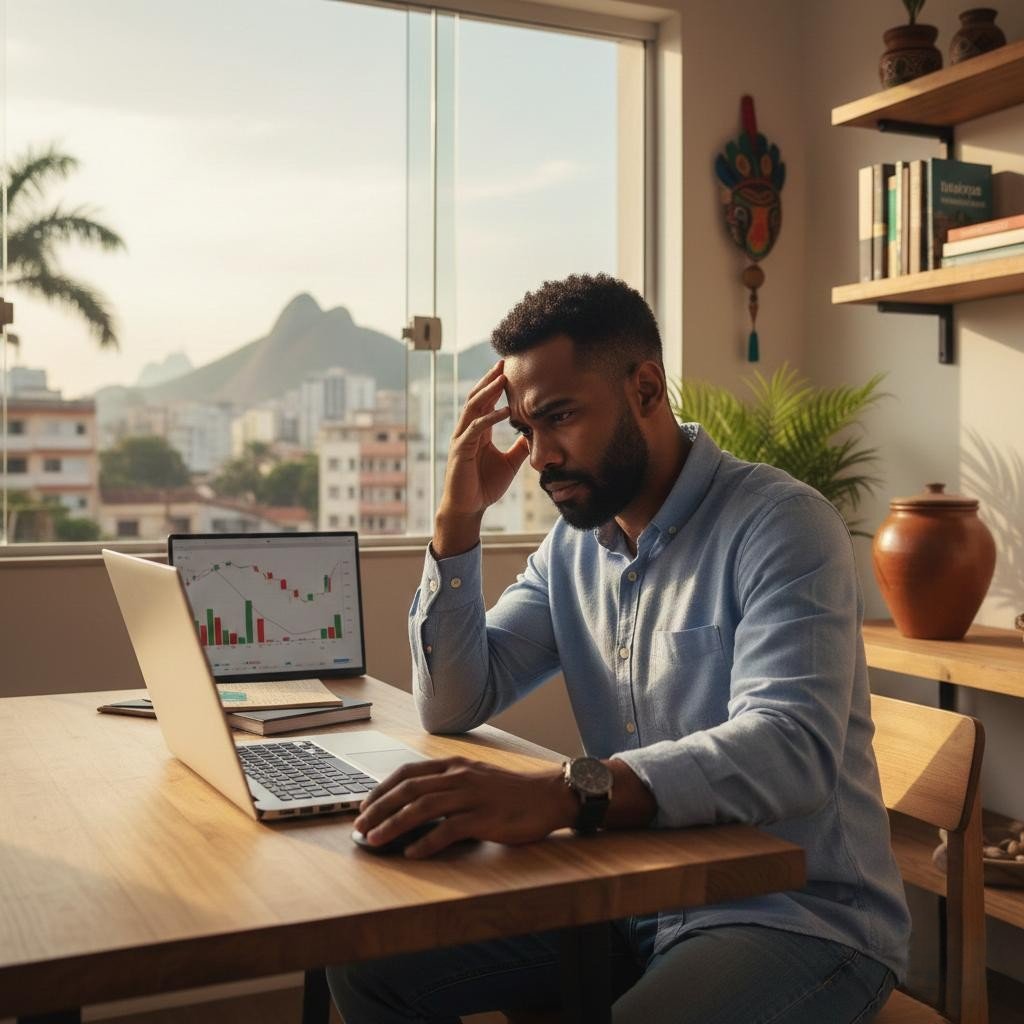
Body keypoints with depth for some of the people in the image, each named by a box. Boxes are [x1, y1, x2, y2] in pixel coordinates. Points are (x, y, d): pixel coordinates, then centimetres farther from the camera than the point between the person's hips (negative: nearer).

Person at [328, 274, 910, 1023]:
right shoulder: (573, 545, 6)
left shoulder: (781, 525, -16)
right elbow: (454, 707, 5)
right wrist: (458, 521, -6)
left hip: (801, 914, -6)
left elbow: (790, 750, -32)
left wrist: (561, 793, -46)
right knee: (369, 959, -2)